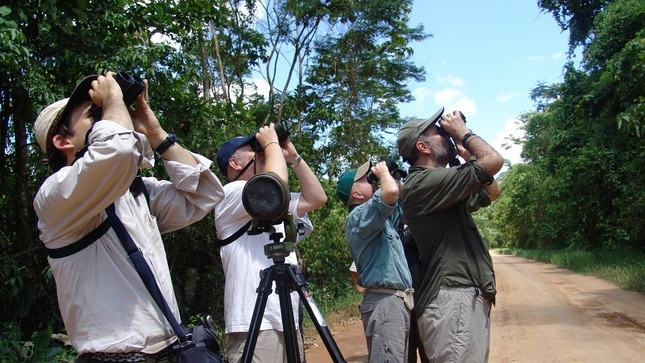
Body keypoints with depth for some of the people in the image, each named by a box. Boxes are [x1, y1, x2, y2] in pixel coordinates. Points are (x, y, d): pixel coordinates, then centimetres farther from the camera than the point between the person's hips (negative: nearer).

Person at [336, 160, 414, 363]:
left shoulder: (376, 219, 19)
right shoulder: (358, 215, -11)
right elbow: (391, 192, -28)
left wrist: (397, 177, 19)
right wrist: (383, 172, -8)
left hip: (398, 300, 10)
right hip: (385, 301, -10)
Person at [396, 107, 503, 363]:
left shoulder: (441, 187, 18)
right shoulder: (423, 182, -13)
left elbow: (492, 192, 27)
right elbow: (493, 161, -17)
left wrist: (466, 153, 18)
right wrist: (462, 131, -1)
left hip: (470, 298, 10)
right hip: (453, 298, -10)